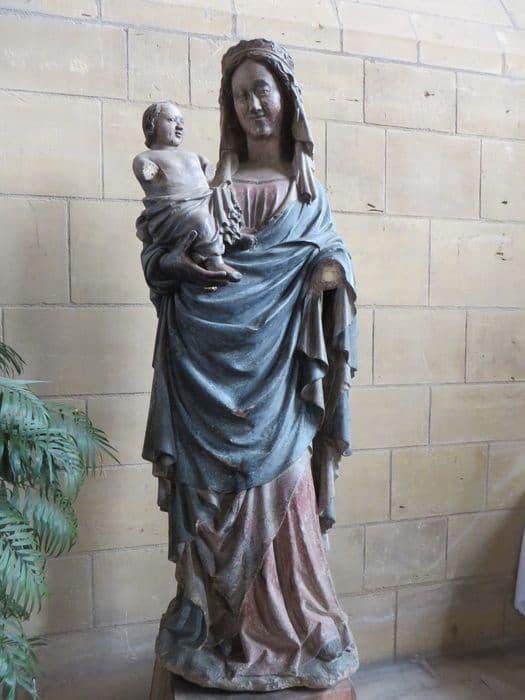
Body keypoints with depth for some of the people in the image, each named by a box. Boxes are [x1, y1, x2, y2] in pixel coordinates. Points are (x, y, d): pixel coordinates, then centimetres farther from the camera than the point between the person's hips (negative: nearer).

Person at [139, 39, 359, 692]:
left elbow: (331, 250, 18)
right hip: (210, 366, 0)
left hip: (276, 364, 1)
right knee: (211, 496, 2)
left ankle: (288, 634, 19)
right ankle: (214, 632, 20)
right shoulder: (208, 178, 10)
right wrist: (177, 259, -12)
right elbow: (154, 249, 11)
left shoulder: (307, 187, 15)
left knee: (282, 488, 1)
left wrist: (334, 269, -5)